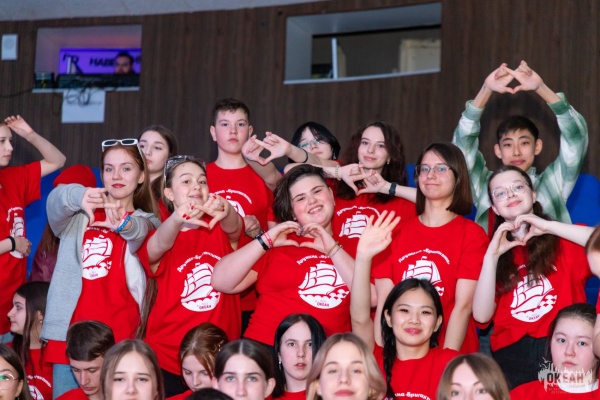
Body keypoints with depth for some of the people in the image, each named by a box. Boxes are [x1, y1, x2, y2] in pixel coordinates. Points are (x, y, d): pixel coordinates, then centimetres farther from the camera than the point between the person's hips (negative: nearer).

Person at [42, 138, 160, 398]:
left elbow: (140, 231, -15)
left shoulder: (146, 222, 10)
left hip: (118, 338, -1)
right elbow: (55, 201, -12)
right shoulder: (78, 215, 12)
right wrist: (80, 196, -36)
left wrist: (124, 225, -40)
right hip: (70, 332, 1)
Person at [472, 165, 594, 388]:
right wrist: (492, 256, -4)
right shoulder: (495, 251, 14)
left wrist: (548, 226, -12)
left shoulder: (564, 241, 8)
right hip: (511, 357, 2)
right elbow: (482, 316, 2)